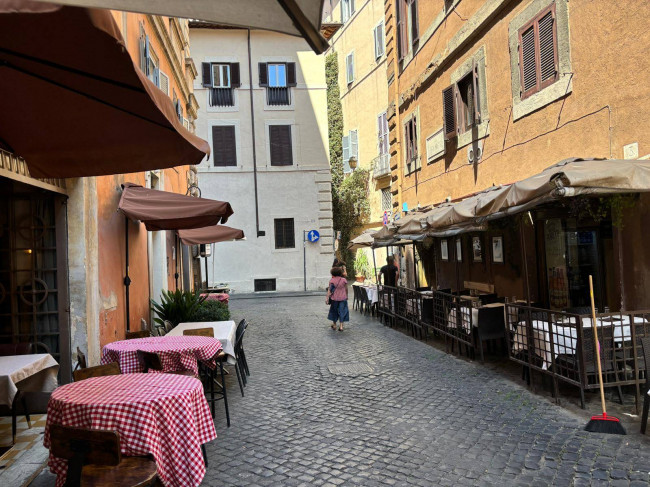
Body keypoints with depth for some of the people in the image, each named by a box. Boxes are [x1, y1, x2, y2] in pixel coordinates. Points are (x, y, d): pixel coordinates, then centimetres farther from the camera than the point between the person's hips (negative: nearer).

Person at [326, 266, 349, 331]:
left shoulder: (332, 280, -7)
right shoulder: (344, 280, -5)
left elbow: (329, 290, -8)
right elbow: (346, 289, 4)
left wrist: (327, 298, -6)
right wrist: (346, 296, 19)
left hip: (334, 298, 1)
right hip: (343, 298, 0)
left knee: (334, 311, 16)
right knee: (342, 311, 4)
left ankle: (334, 325, 26)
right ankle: (341, 326, -2)